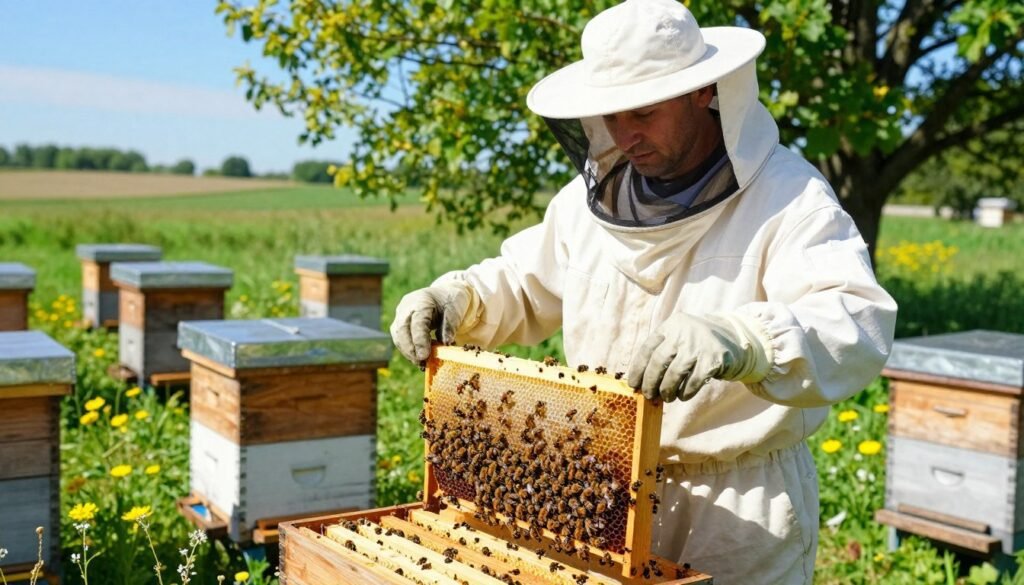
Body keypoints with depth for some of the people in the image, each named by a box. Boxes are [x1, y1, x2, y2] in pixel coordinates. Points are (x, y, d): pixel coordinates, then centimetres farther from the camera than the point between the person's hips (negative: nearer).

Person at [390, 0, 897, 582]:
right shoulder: (592, 196, 2)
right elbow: (524, 286, 15)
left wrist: (738, 341, -51)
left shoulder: (787, 198, -17)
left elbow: (859, 325, -32)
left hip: (741, 507, -5)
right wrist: (455, 299, -7)